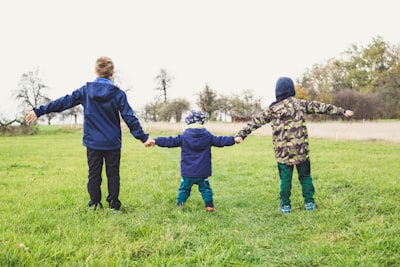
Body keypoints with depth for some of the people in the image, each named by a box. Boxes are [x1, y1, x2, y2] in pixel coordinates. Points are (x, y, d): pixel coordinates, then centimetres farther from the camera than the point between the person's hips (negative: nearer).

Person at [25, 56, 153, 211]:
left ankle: (95, 204, 13)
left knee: (94, 173, 10)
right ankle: (113, 204, 10)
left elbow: (64, 102, 1)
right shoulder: (118, 94, -7)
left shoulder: (86, 90, -2)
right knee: (113, 174, 8)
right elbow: (130, 118, -9)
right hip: (112, 143, -1)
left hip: (92, 142, 2)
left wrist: (39, 111, 8)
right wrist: (143, 137, -4)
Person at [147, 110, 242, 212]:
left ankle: (179, 205, 12)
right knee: (205, 188, 13)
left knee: (184, 188, 12)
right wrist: (234, 139, 14)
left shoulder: (183, 137, -7)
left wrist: (156, 141, -6)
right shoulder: (208, 136, -2)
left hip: (187, 172, -1)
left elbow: (170, 141, -8)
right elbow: (220, 141, 4)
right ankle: (209, 206, 10)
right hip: (203, 172, 1)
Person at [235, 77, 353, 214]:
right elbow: (321, 107, 6)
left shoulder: (272, 109, -1)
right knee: (305, 176, 14)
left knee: (285, 178, 7)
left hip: (283, 151, -1)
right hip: (301, 149, 1)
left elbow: (256, 121, -1)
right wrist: (342, 111, 13)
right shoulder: (300, 103, 2)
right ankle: (309, 202, 20)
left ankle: (285, 205, 12)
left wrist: (241, 134, 1)